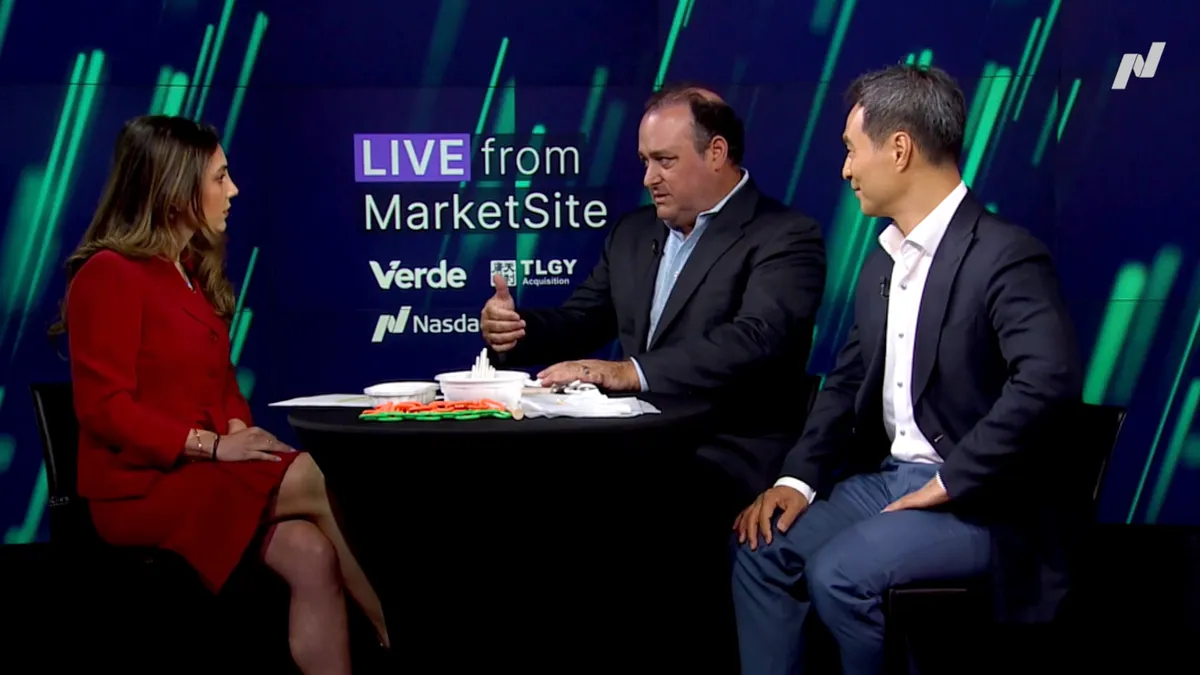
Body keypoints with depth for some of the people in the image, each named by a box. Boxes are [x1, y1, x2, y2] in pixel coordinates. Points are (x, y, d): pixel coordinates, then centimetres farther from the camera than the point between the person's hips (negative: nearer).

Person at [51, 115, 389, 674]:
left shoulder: (193, 272, 19)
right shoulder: (110, 274, -9)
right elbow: (104, 408, -15)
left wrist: (242, 432, -2)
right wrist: (211, 445, -21)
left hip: (202, 474, 8)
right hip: (143, 487, -7)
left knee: (313, 558, -22)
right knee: (325, 484, -24)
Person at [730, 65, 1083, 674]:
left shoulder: (1005, 255, -17)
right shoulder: (883, 261, 12)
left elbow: (1049, 380, -30)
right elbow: (849, 381, 16)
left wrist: (949, 483, -24)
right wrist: (799, 478, 0)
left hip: (978, 502, -8)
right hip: (888, 478, 9)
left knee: (840, 572, -26)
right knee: (763, 547, -6)